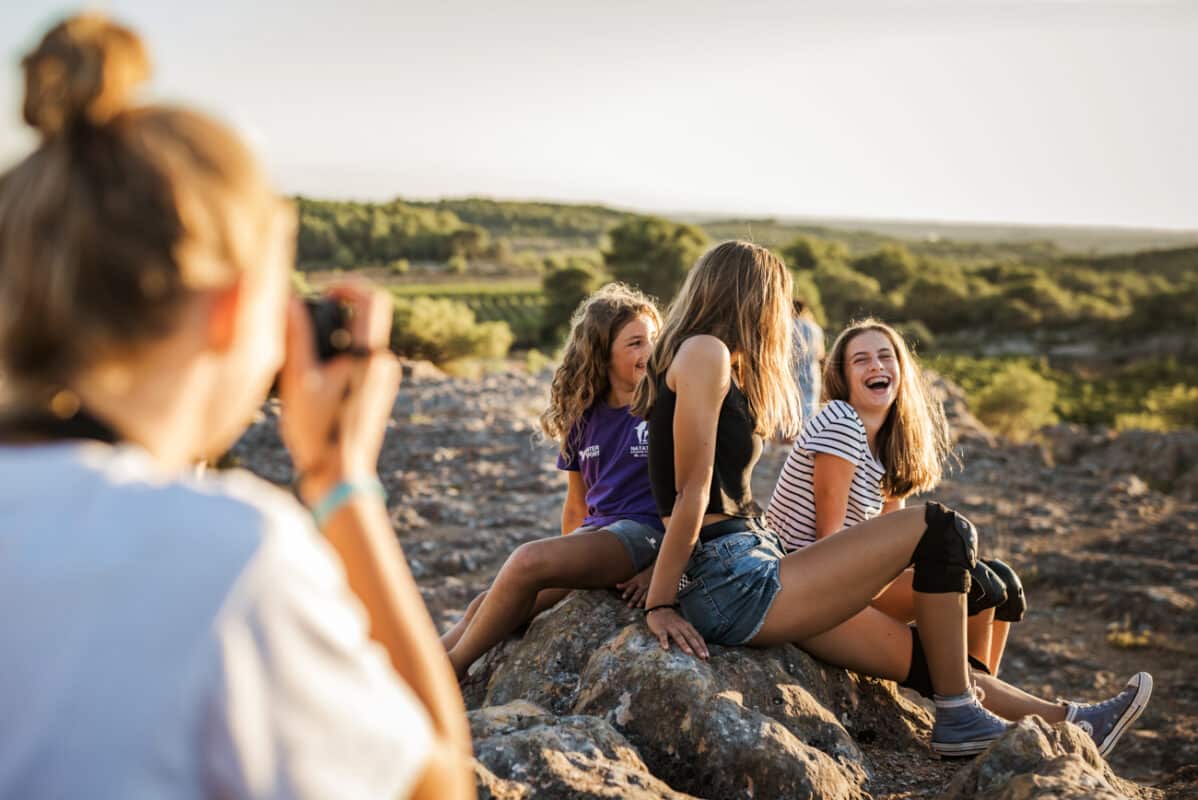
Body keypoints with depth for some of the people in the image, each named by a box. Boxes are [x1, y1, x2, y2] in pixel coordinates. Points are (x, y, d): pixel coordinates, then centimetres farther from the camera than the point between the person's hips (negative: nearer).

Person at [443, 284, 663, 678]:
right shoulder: (585, 419, 12)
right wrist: (570, 567, 11)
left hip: (644, 532, -6)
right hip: (595, 531, 7)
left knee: (528, 559, -28)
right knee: (487, 608, -10)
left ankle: (448, 671, -13)